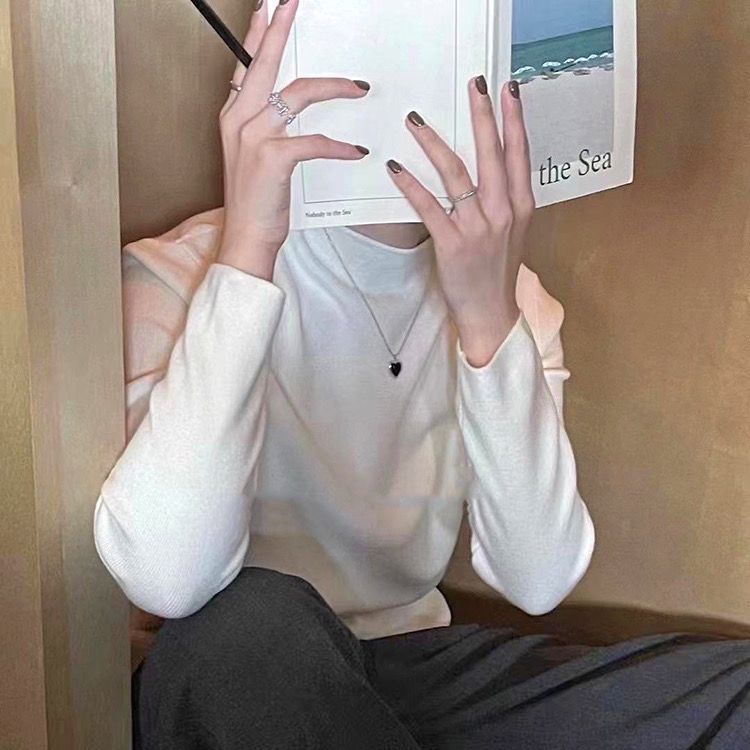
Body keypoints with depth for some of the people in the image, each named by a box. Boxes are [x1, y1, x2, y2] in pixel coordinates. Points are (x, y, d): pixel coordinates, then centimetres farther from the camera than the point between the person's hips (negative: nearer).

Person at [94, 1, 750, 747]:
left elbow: (538, 581, -15)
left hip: (414, 668, 3)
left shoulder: (507, 293, -1)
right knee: (252, 620, -35)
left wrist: (489, 318, -27)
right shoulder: (176, 272, -15)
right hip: (231, 685, -2)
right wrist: (246, 255, -33)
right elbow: (167, 582, -32)